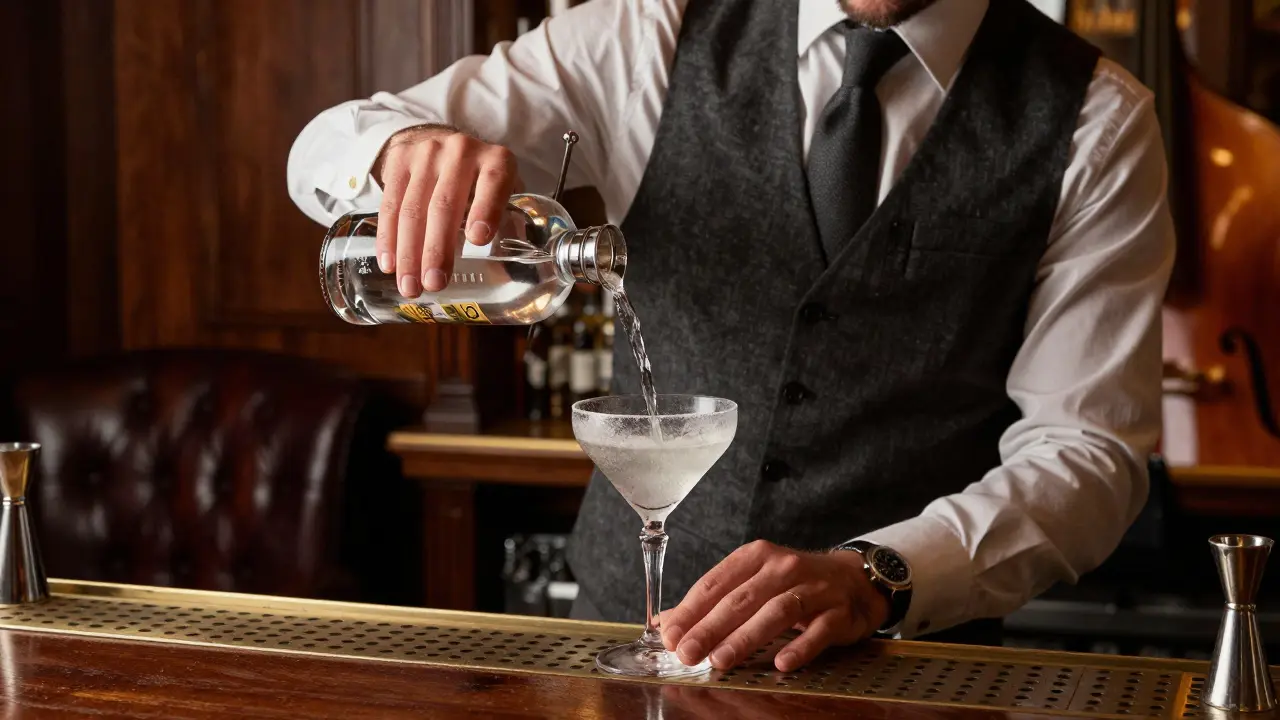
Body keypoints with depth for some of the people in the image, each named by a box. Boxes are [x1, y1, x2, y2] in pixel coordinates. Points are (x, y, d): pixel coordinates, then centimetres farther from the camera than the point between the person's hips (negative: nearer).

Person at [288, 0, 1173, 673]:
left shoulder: (1097, 123, -1)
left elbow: (1087, 449, -7)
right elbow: (329, 152, 4)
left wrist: (873, 577, -24)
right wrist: (407, 144, -19)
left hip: (895, 671, -1)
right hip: (621, 622, 2)